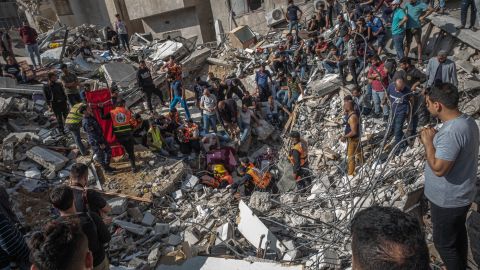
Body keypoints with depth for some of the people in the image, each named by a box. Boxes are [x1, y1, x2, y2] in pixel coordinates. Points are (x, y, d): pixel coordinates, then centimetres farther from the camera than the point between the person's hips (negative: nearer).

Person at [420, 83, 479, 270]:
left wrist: (428, 142, -21)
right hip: (461, 195, 10)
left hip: (447, 200, -10)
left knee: (444, 242, 10)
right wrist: (436, 138, 3)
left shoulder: (451, 132, -33)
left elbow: (439, 168, -29)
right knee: (458, 233, 28)